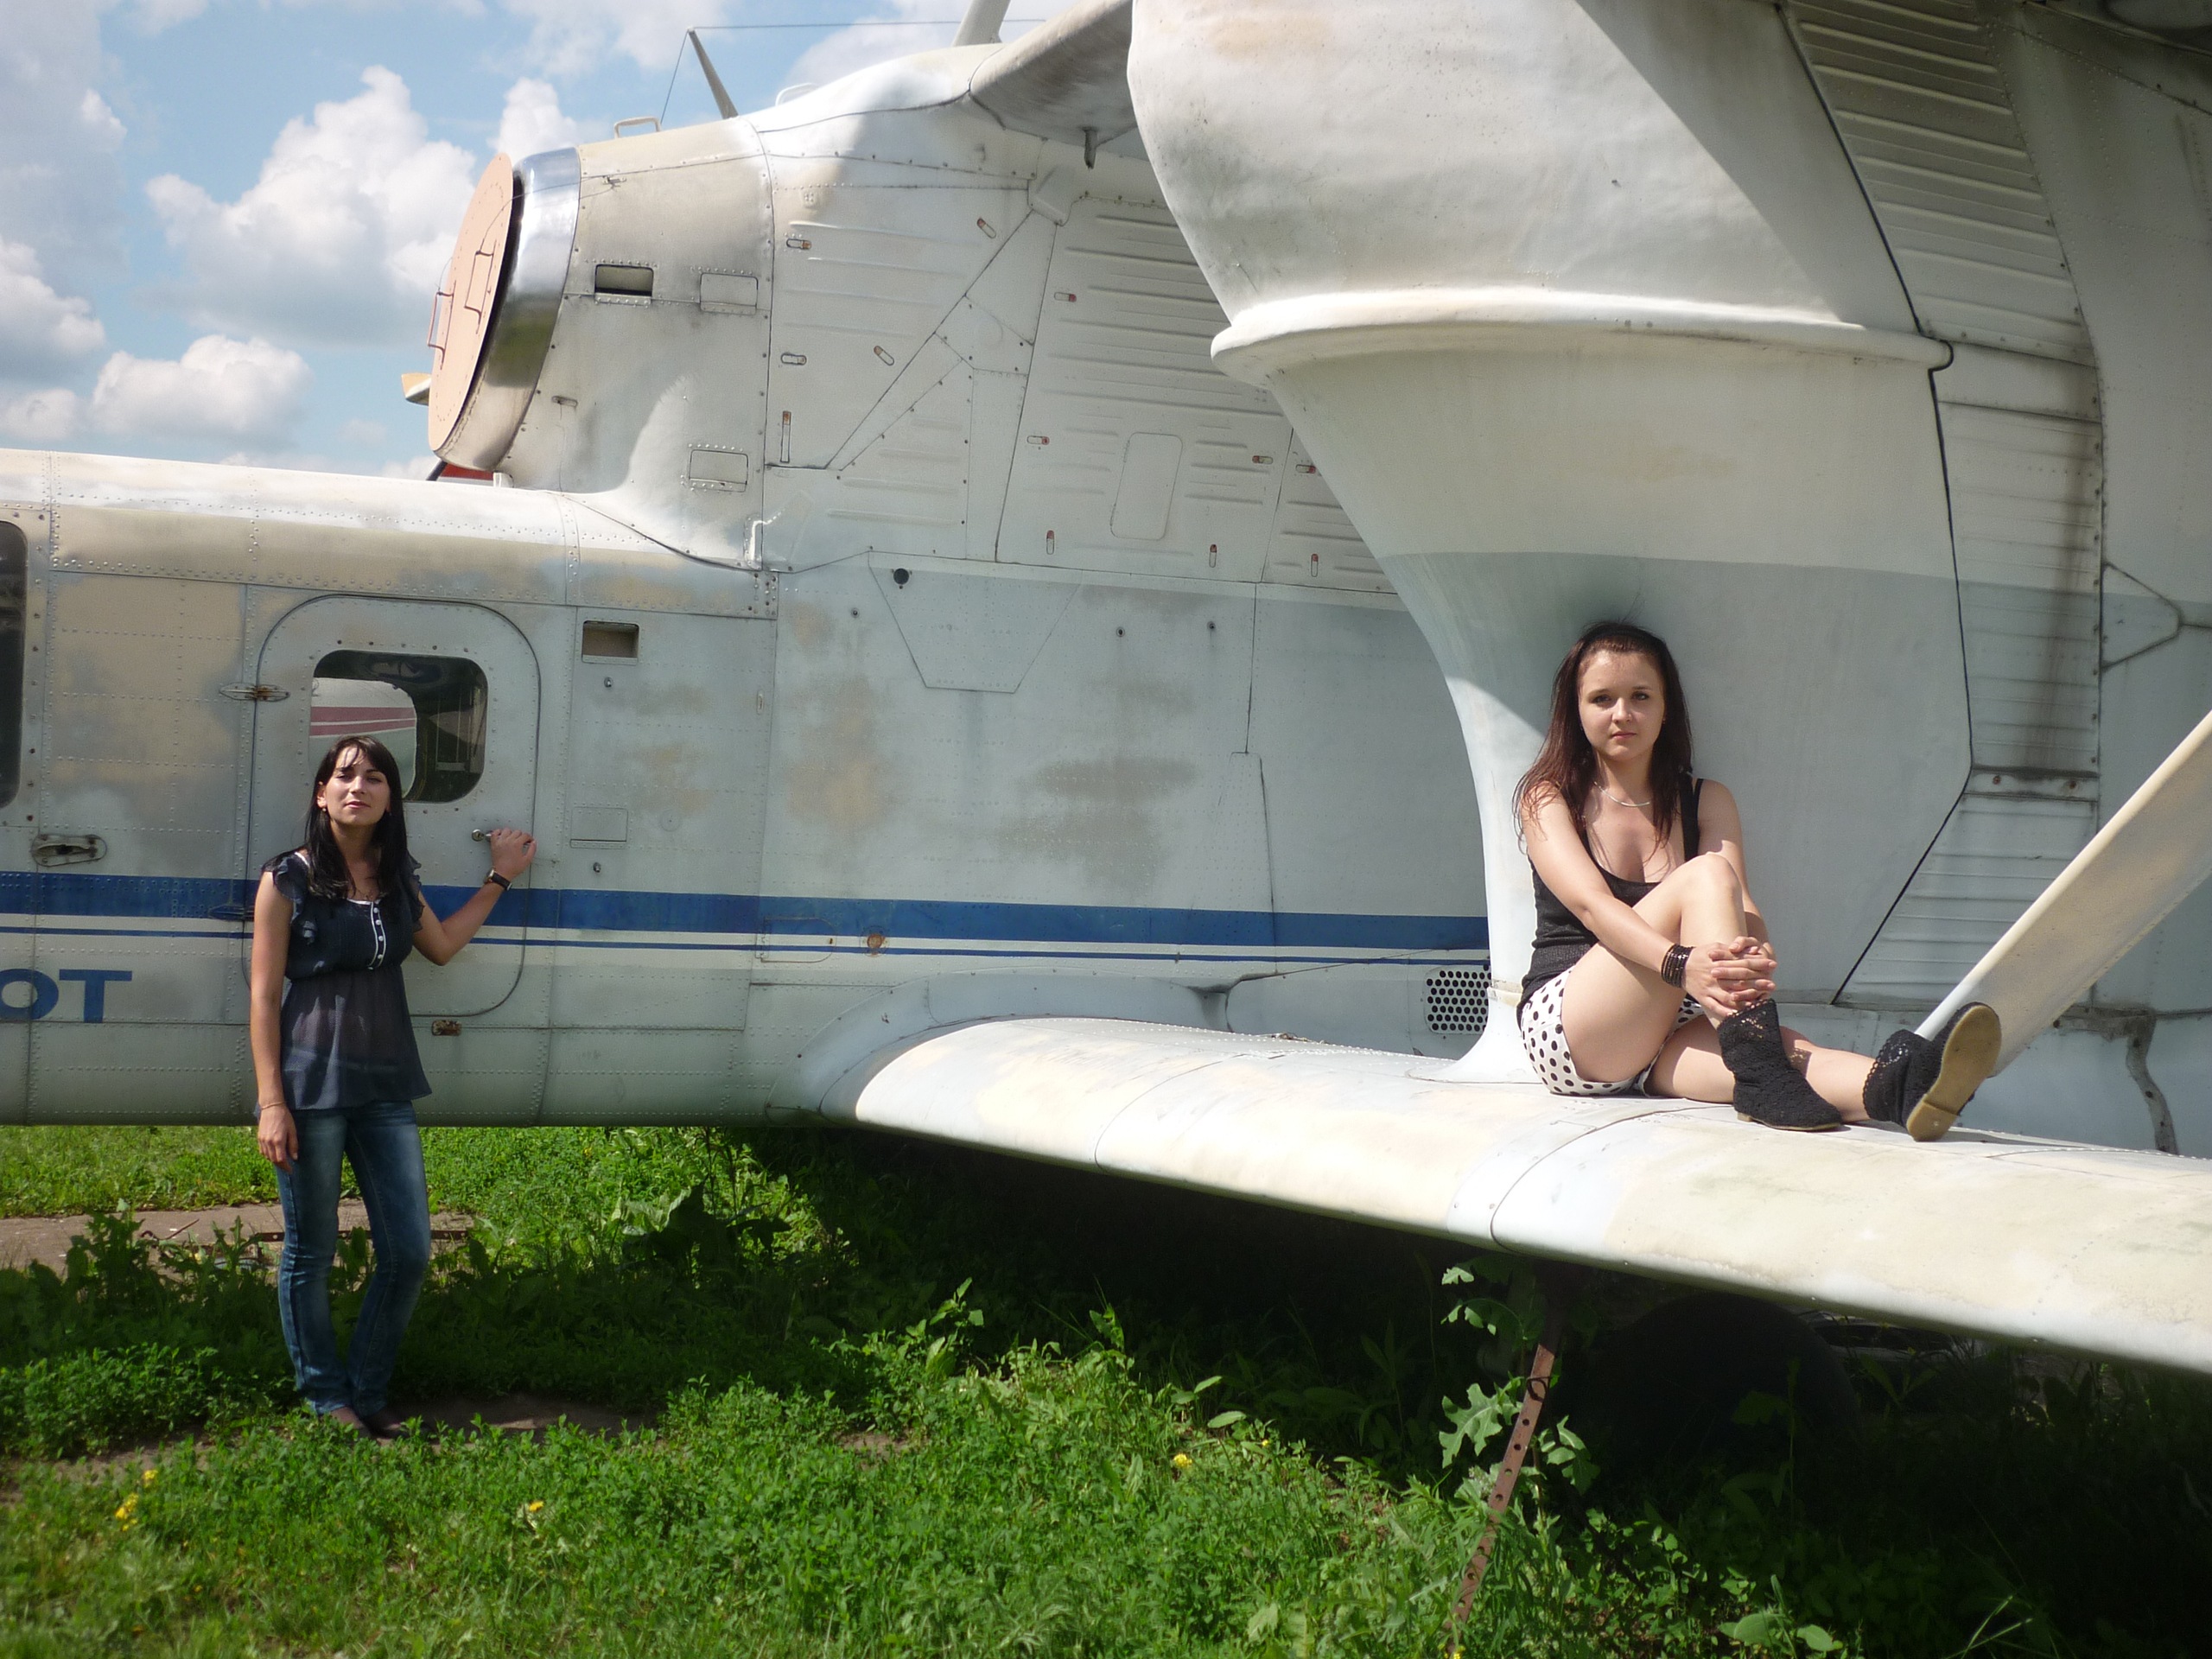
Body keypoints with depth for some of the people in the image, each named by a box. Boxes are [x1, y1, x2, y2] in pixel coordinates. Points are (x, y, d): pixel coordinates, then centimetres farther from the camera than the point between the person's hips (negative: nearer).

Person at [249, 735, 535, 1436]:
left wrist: (499, 879, 27)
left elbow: (441, 945, 25)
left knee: (409, 1251, 5)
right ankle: (325, 1398, 19)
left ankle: (367, 1391, 21)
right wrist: (271, 1102, -11)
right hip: (311, 1083, -5)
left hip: (386, 1087, 6)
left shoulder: (395, 878, 11)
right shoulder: (288, 880, -4)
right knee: (310, 1253, 5)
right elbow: (264, 997, -6)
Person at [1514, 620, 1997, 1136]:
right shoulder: (1548, 799, 3)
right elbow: (1591, 903, -16)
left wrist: (1755, 955, -31)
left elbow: (1744, 910, -4)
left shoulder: (1707, 801, 14)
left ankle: (1893, 1087, -66)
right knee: (1706, 874, -26)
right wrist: (1681, 963, -36)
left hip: (1671, 1037, 4)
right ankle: (1761, 1075, -47)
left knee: (1782, 1047, -33)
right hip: (1562, 1028, -3)